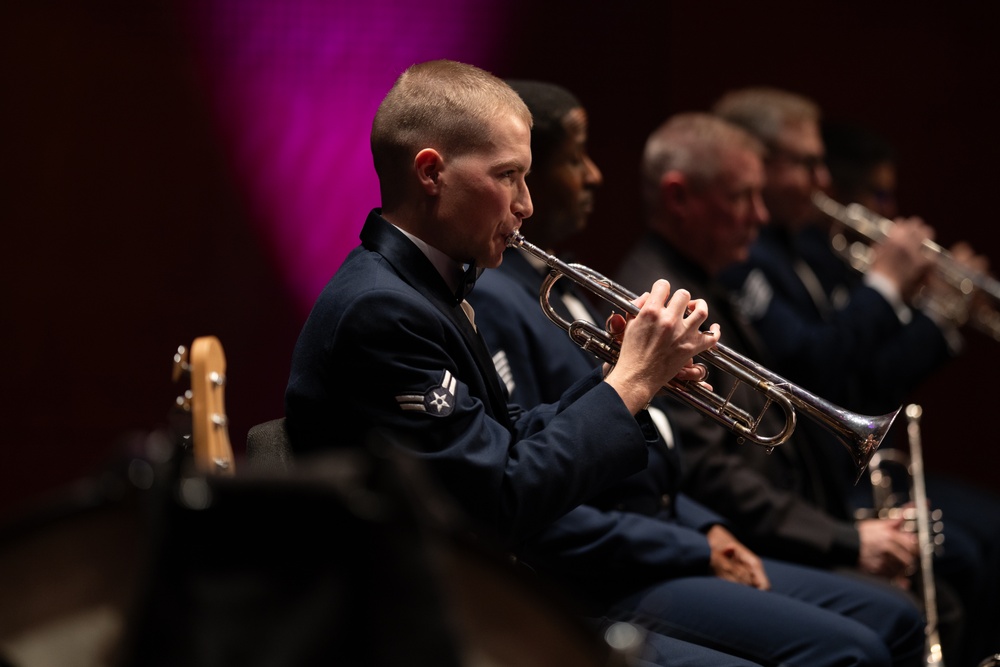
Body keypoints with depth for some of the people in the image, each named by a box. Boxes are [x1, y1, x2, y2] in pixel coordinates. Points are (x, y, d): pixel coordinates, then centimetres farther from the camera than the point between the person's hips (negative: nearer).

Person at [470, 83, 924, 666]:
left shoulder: (562, 288, 17)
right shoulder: (491, 303, -15)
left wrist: (708, 531, 6)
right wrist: (695, 552, -15)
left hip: (671, 544, 11)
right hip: (599, 590, -11)